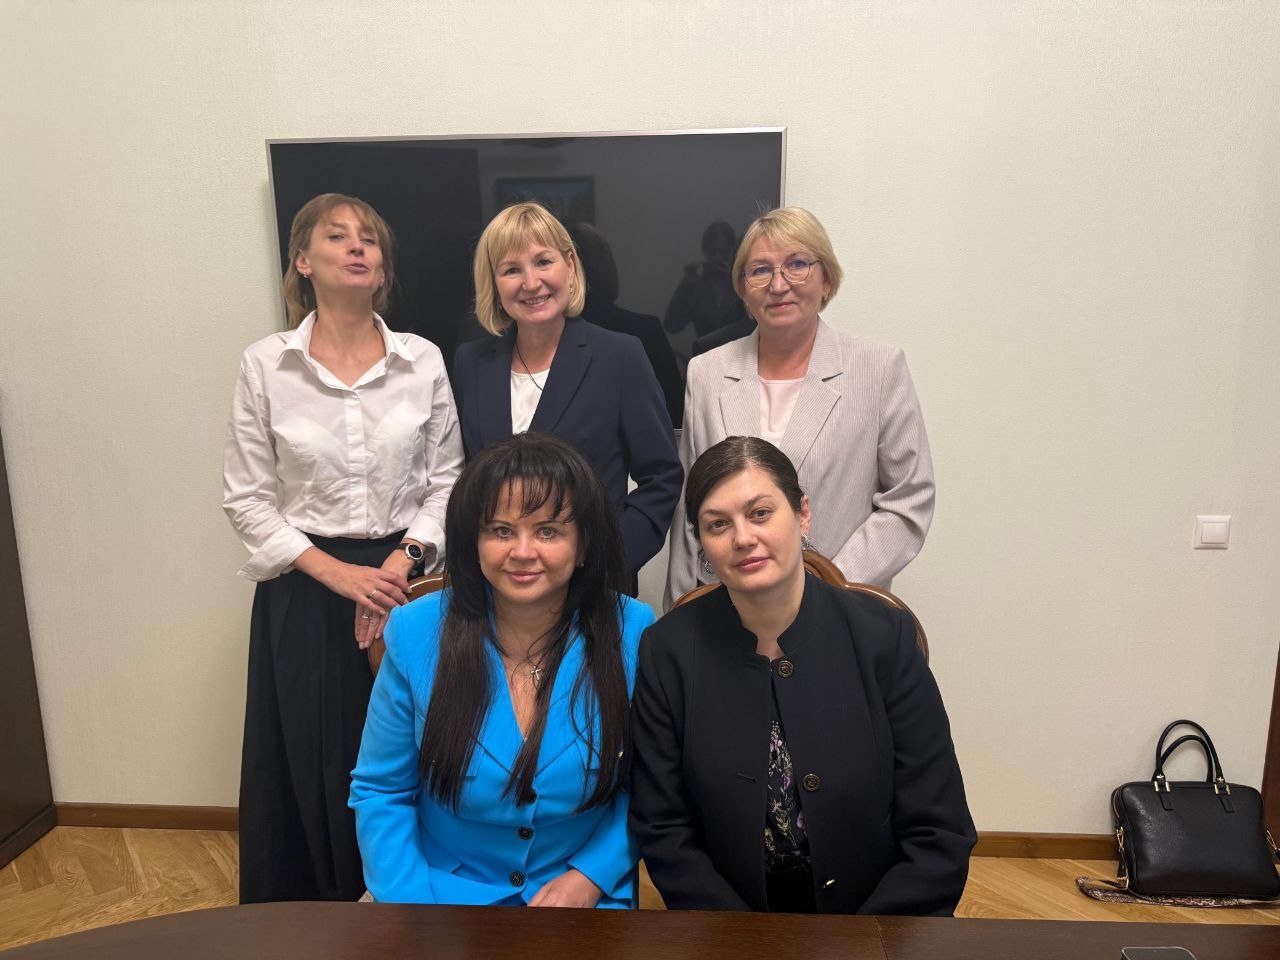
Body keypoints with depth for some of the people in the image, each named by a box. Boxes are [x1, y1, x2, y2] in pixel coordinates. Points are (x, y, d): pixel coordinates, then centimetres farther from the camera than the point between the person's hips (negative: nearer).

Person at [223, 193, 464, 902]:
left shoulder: (423, 360, 1)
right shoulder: (265, 366, -1)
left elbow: (446, 482, 4)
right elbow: (246, 498, -1)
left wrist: (401, 561, -11)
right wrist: (338, 572, -11)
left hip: (405, 578, 1)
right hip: (306, 586, 0)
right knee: (313, 768, 9)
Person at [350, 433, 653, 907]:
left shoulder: (633, 634, -10)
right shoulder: (416, 633, -8)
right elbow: (380, 792, 0)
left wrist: (589, 877, -9)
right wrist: (415, 906, -11)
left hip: (586, 899, 0)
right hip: (440, 890, 1)